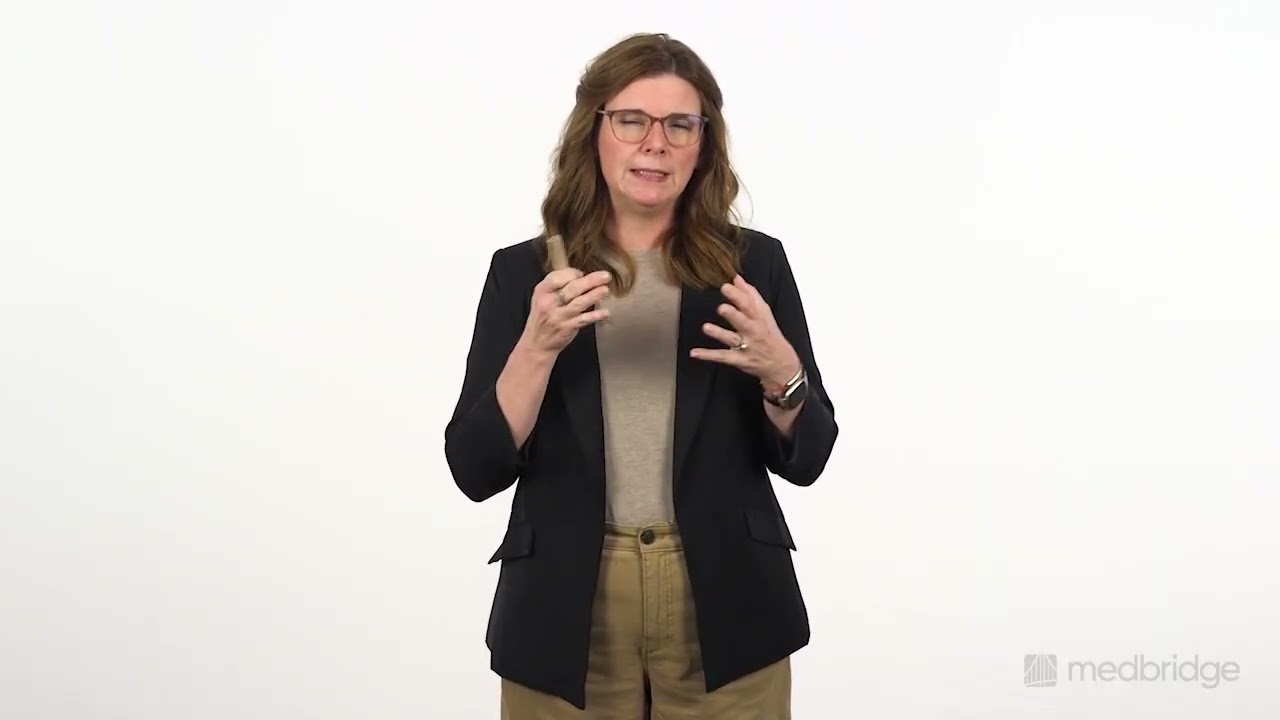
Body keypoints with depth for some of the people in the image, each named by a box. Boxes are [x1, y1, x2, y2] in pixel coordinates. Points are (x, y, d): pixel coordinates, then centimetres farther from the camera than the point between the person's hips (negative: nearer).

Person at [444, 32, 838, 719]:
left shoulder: (754, 264, 0)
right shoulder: (523, 272, 0)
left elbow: (804, 458, 1)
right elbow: (476, 468, -5)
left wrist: (778, 368, -18)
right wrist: (539, 344, -18)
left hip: (723, 606, 1)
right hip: (567, 612, 0)